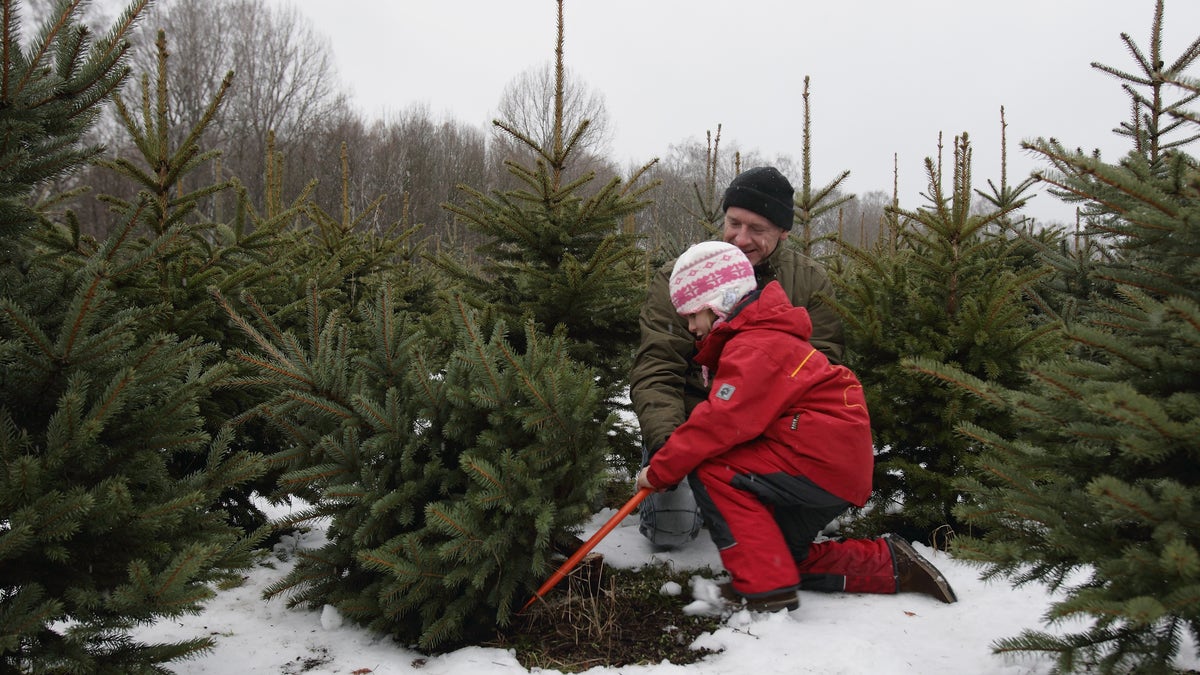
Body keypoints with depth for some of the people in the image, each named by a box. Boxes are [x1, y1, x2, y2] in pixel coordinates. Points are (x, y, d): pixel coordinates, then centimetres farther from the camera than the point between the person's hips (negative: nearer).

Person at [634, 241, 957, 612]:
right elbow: (726, 418, 15)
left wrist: (661, 469, -17)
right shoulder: (763, 337, 20)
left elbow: (723, 422, -25)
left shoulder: (754, 346, -15)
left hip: (822, 461, -11)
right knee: (781, 557, 22)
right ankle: (890, 565, 21)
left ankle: (765, 585, -16)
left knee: (710, 471, -15)